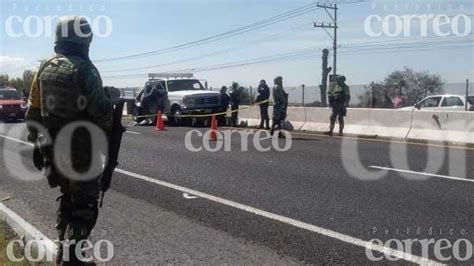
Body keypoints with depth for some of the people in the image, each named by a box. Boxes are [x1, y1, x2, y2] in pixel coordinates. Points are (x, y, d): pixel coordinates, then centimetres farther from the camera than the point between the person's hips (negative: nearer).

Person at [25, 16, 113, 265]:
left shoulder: (45, 68, 6)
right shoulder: (84, 69, -15)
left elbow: (33, 111, 10)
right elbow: (102, 109, -18)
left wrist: (37, 142, 19)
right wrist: (106, 128, 3)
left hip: (52, 149, 7)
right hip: (80, 150, -7)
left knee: (67, 199, 23)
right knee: (84, 206, 2)